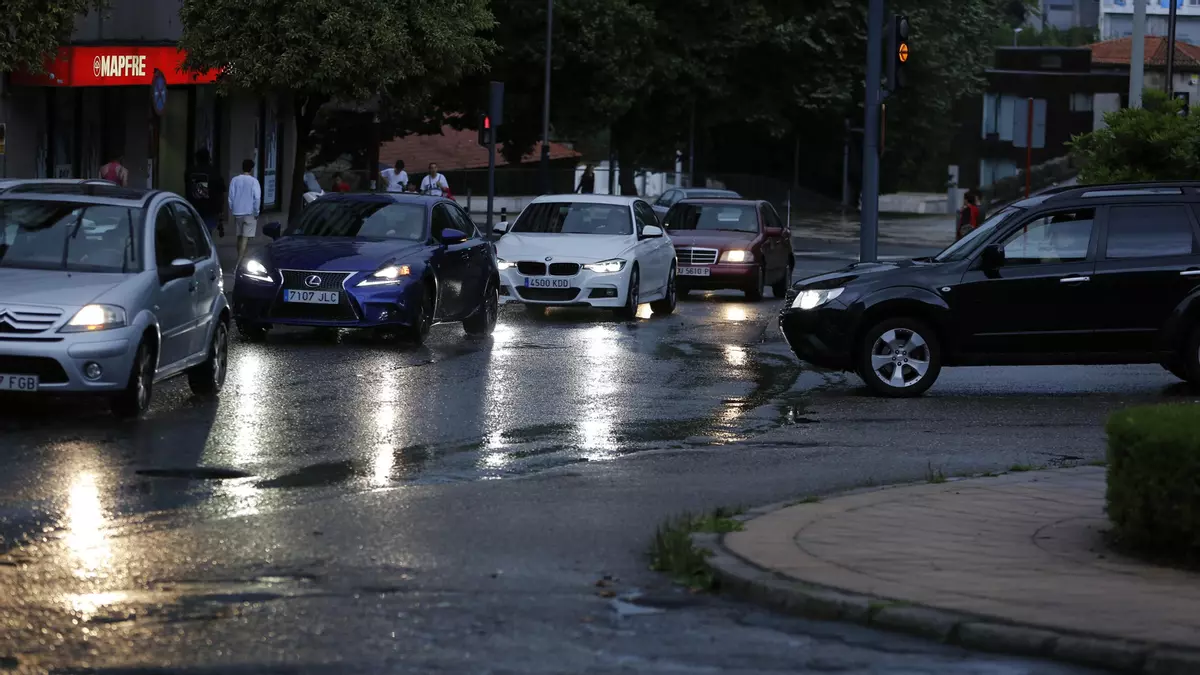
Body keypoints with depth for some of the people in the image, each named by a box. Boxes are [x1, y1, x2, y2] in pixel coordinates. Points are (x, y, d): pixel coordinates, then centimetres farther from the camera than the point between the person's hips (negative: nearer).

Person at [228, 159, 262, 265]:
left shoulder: (234, 180, 1)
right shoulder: (253, 181, -10)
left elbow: (231, 197, 4)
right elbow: (257, 198, -14)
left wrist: (232, 210, 15)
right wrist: (256, 212, -4)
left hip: (237, 212, 4)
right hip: (250, 213, -4)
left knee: (240, 236, 18)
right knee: (246, 237, -7)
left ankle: (241, 258, 27)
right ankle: (240, 261, -18)